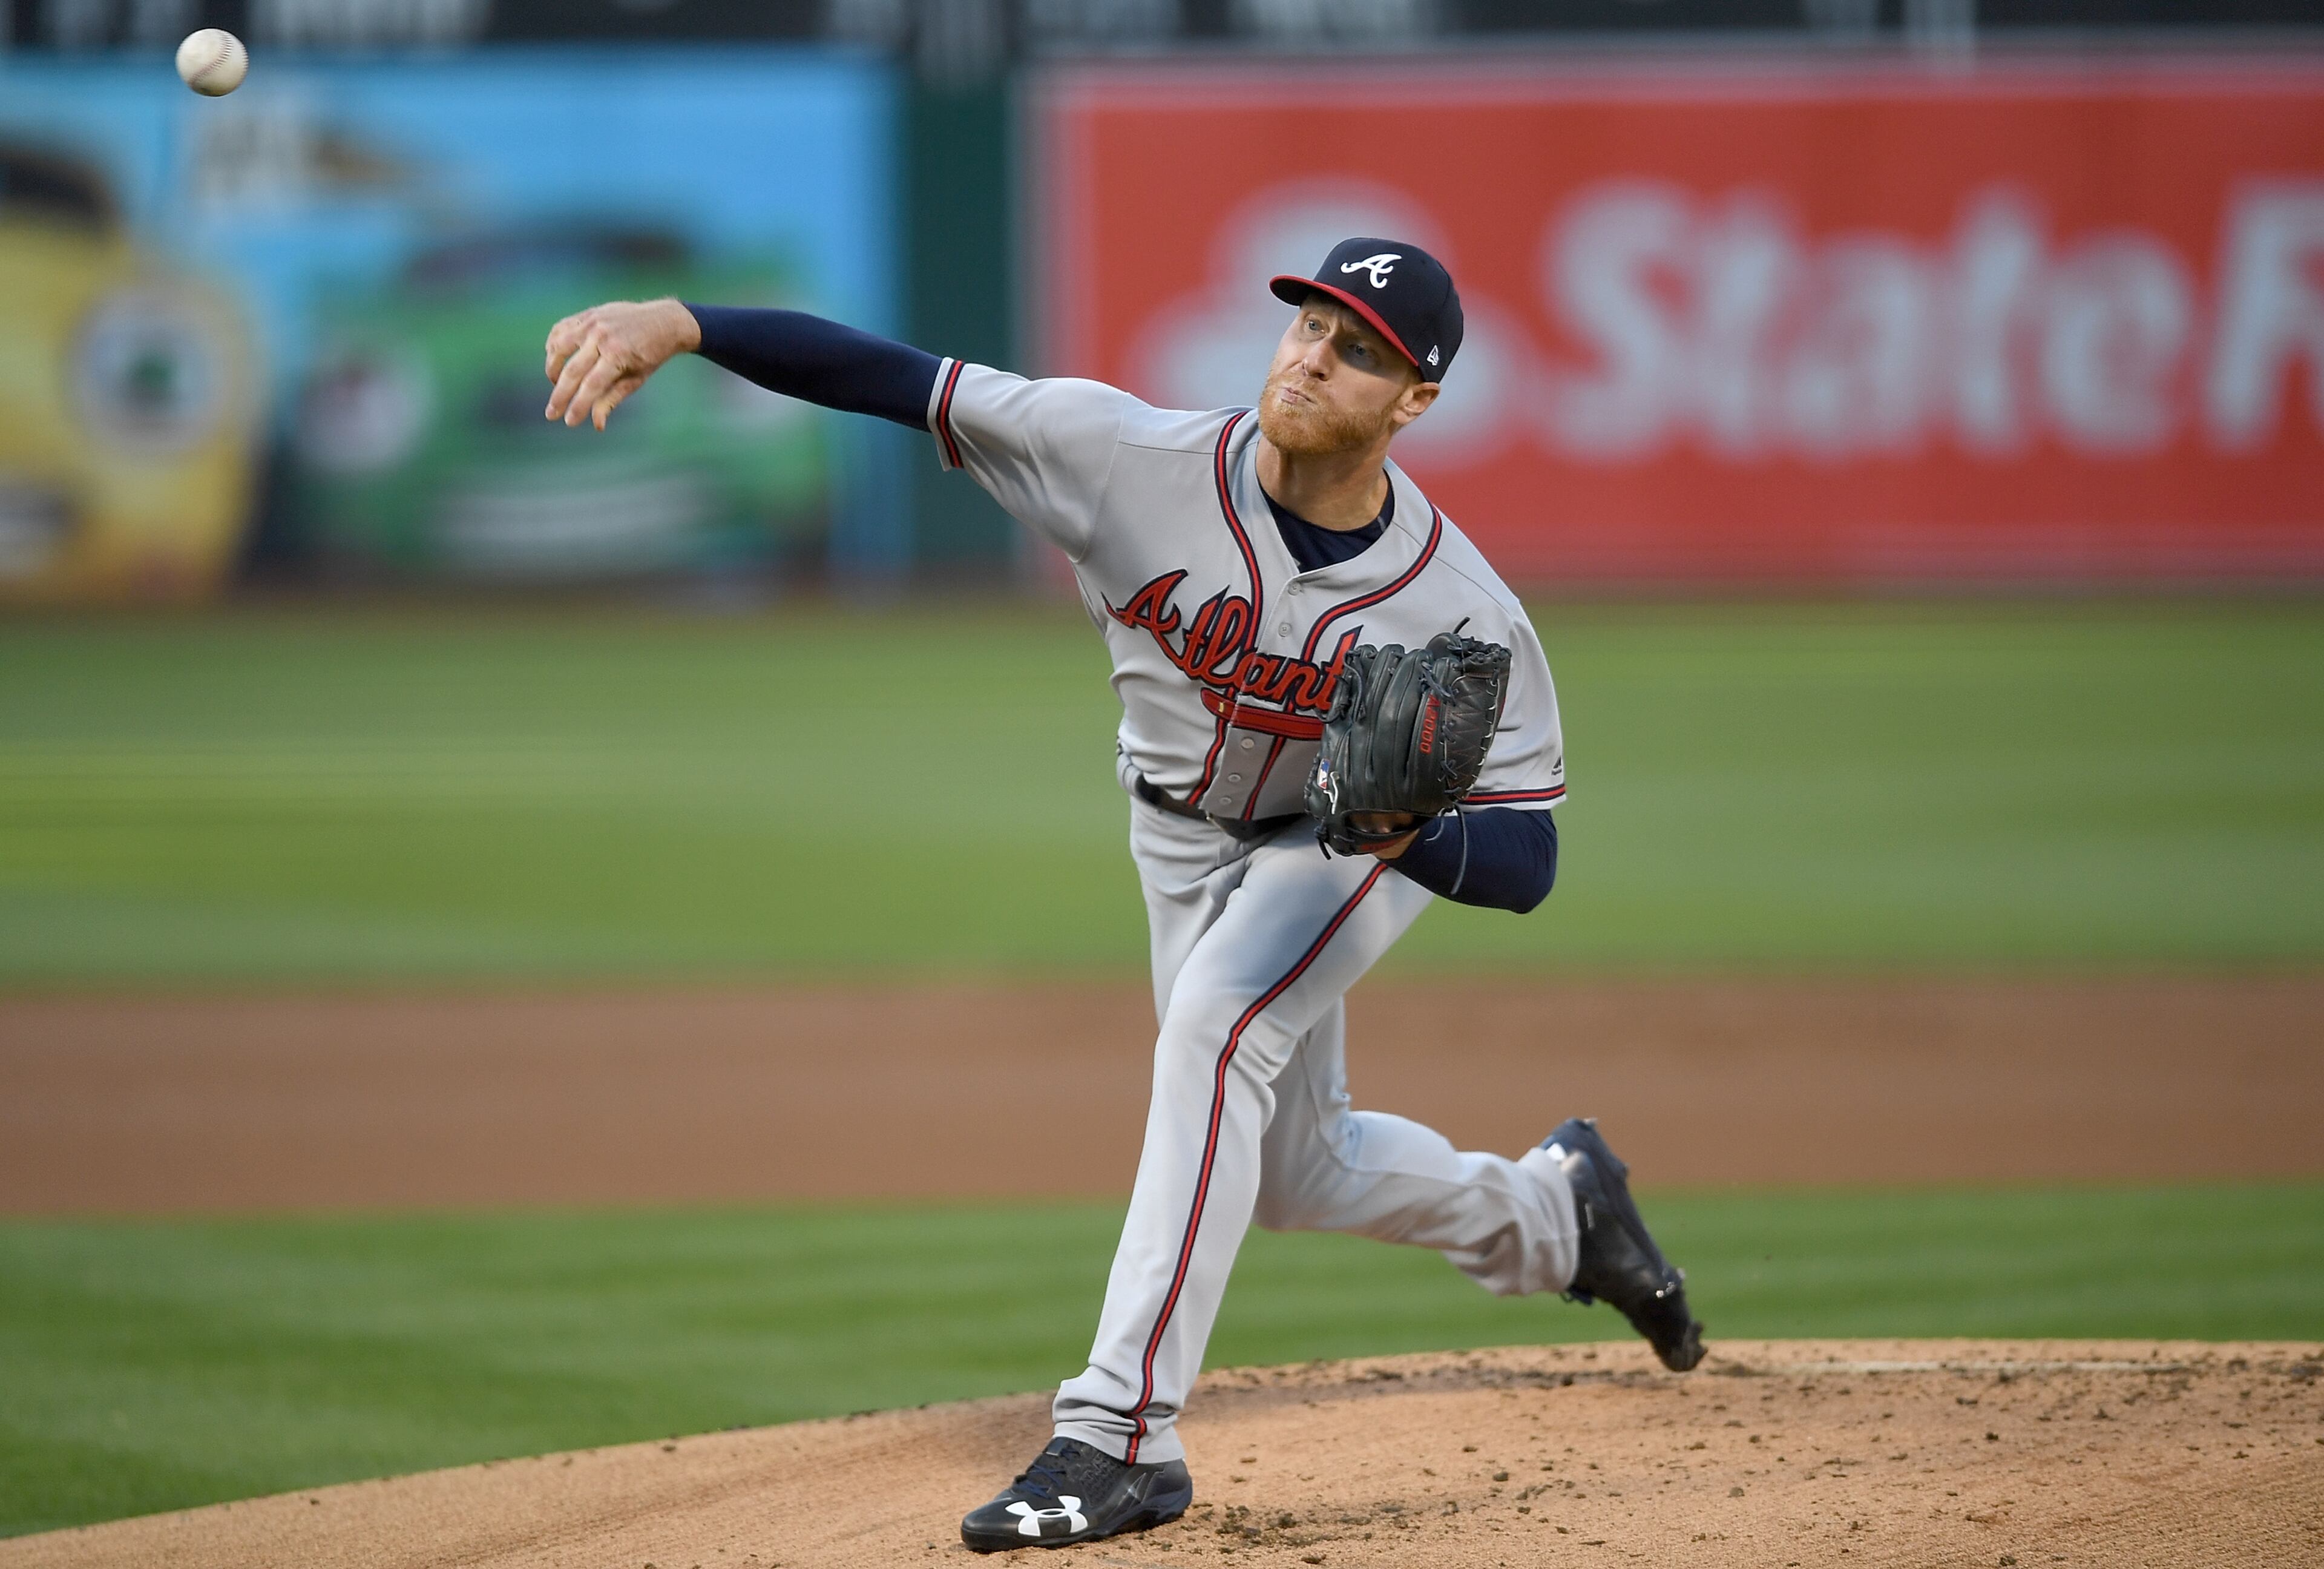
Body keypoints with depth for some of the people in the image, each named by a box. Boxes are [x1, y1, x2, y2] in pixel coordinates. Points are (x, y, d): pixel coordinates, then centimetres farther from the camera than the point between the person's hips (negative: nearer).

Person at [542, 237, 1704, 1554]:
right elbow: (894, 378, -36)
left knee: (1216, 1022, -30)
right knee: (1292, 1170, 15)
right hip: (1188, 837, 4)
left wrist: (1408, 837, -53)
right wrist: (682, 325, -48)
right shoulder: (1136, 461, -32)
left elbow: (1527, 863, -31)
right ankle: (1550, 1214, 47)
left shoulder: (1463, 617, -34)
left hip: (1383, 838, -4)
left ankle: (1124, 1434, -29)